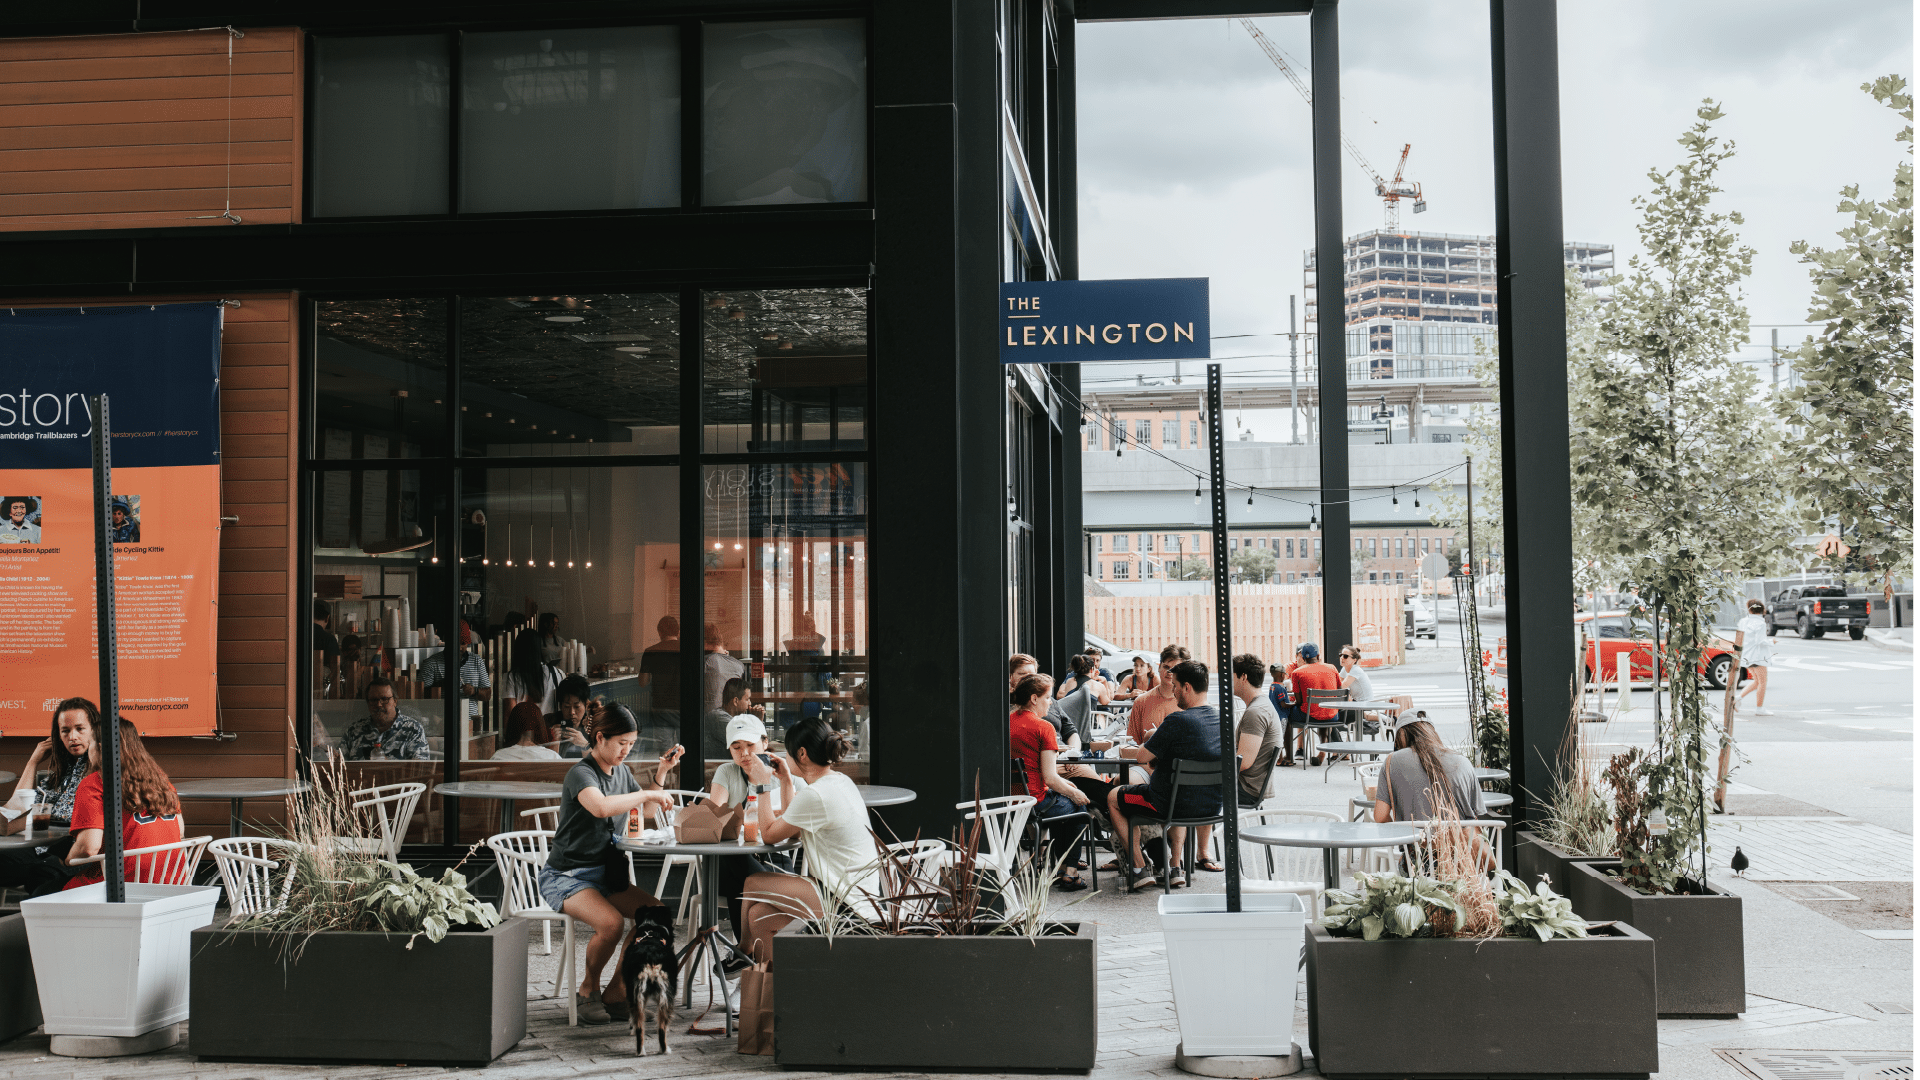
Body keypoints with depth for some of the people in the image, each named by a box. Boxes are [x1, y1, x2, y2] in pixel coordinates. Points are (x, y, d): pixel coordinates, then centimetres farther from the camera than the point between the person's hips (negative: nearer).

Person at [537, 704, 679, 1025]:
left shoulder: (621, 771, 10)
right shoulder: (580, 773, -16)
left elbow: (644, 812, 26)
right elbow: (601, 807, -38)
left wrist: (661, 774, 12)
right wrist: (647, 794, -28)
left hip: (605, 872, 8)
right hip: (565, 875, -8)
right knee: (610, 923, -32)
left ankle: (615, 994, -2)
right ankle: (588, 990, -4)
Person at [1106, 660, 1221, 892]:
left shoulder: (1176, 721, -23)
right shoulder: (1221, 717, -1)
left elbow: (1143, 757, -13)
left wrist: (1154, 737, 5)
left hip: (1174, 805, -7)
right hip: (1213, 805, 7)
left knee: (1113, 798, 18)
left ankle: (1138, 868, 15)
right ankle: (1174, 866, 36)